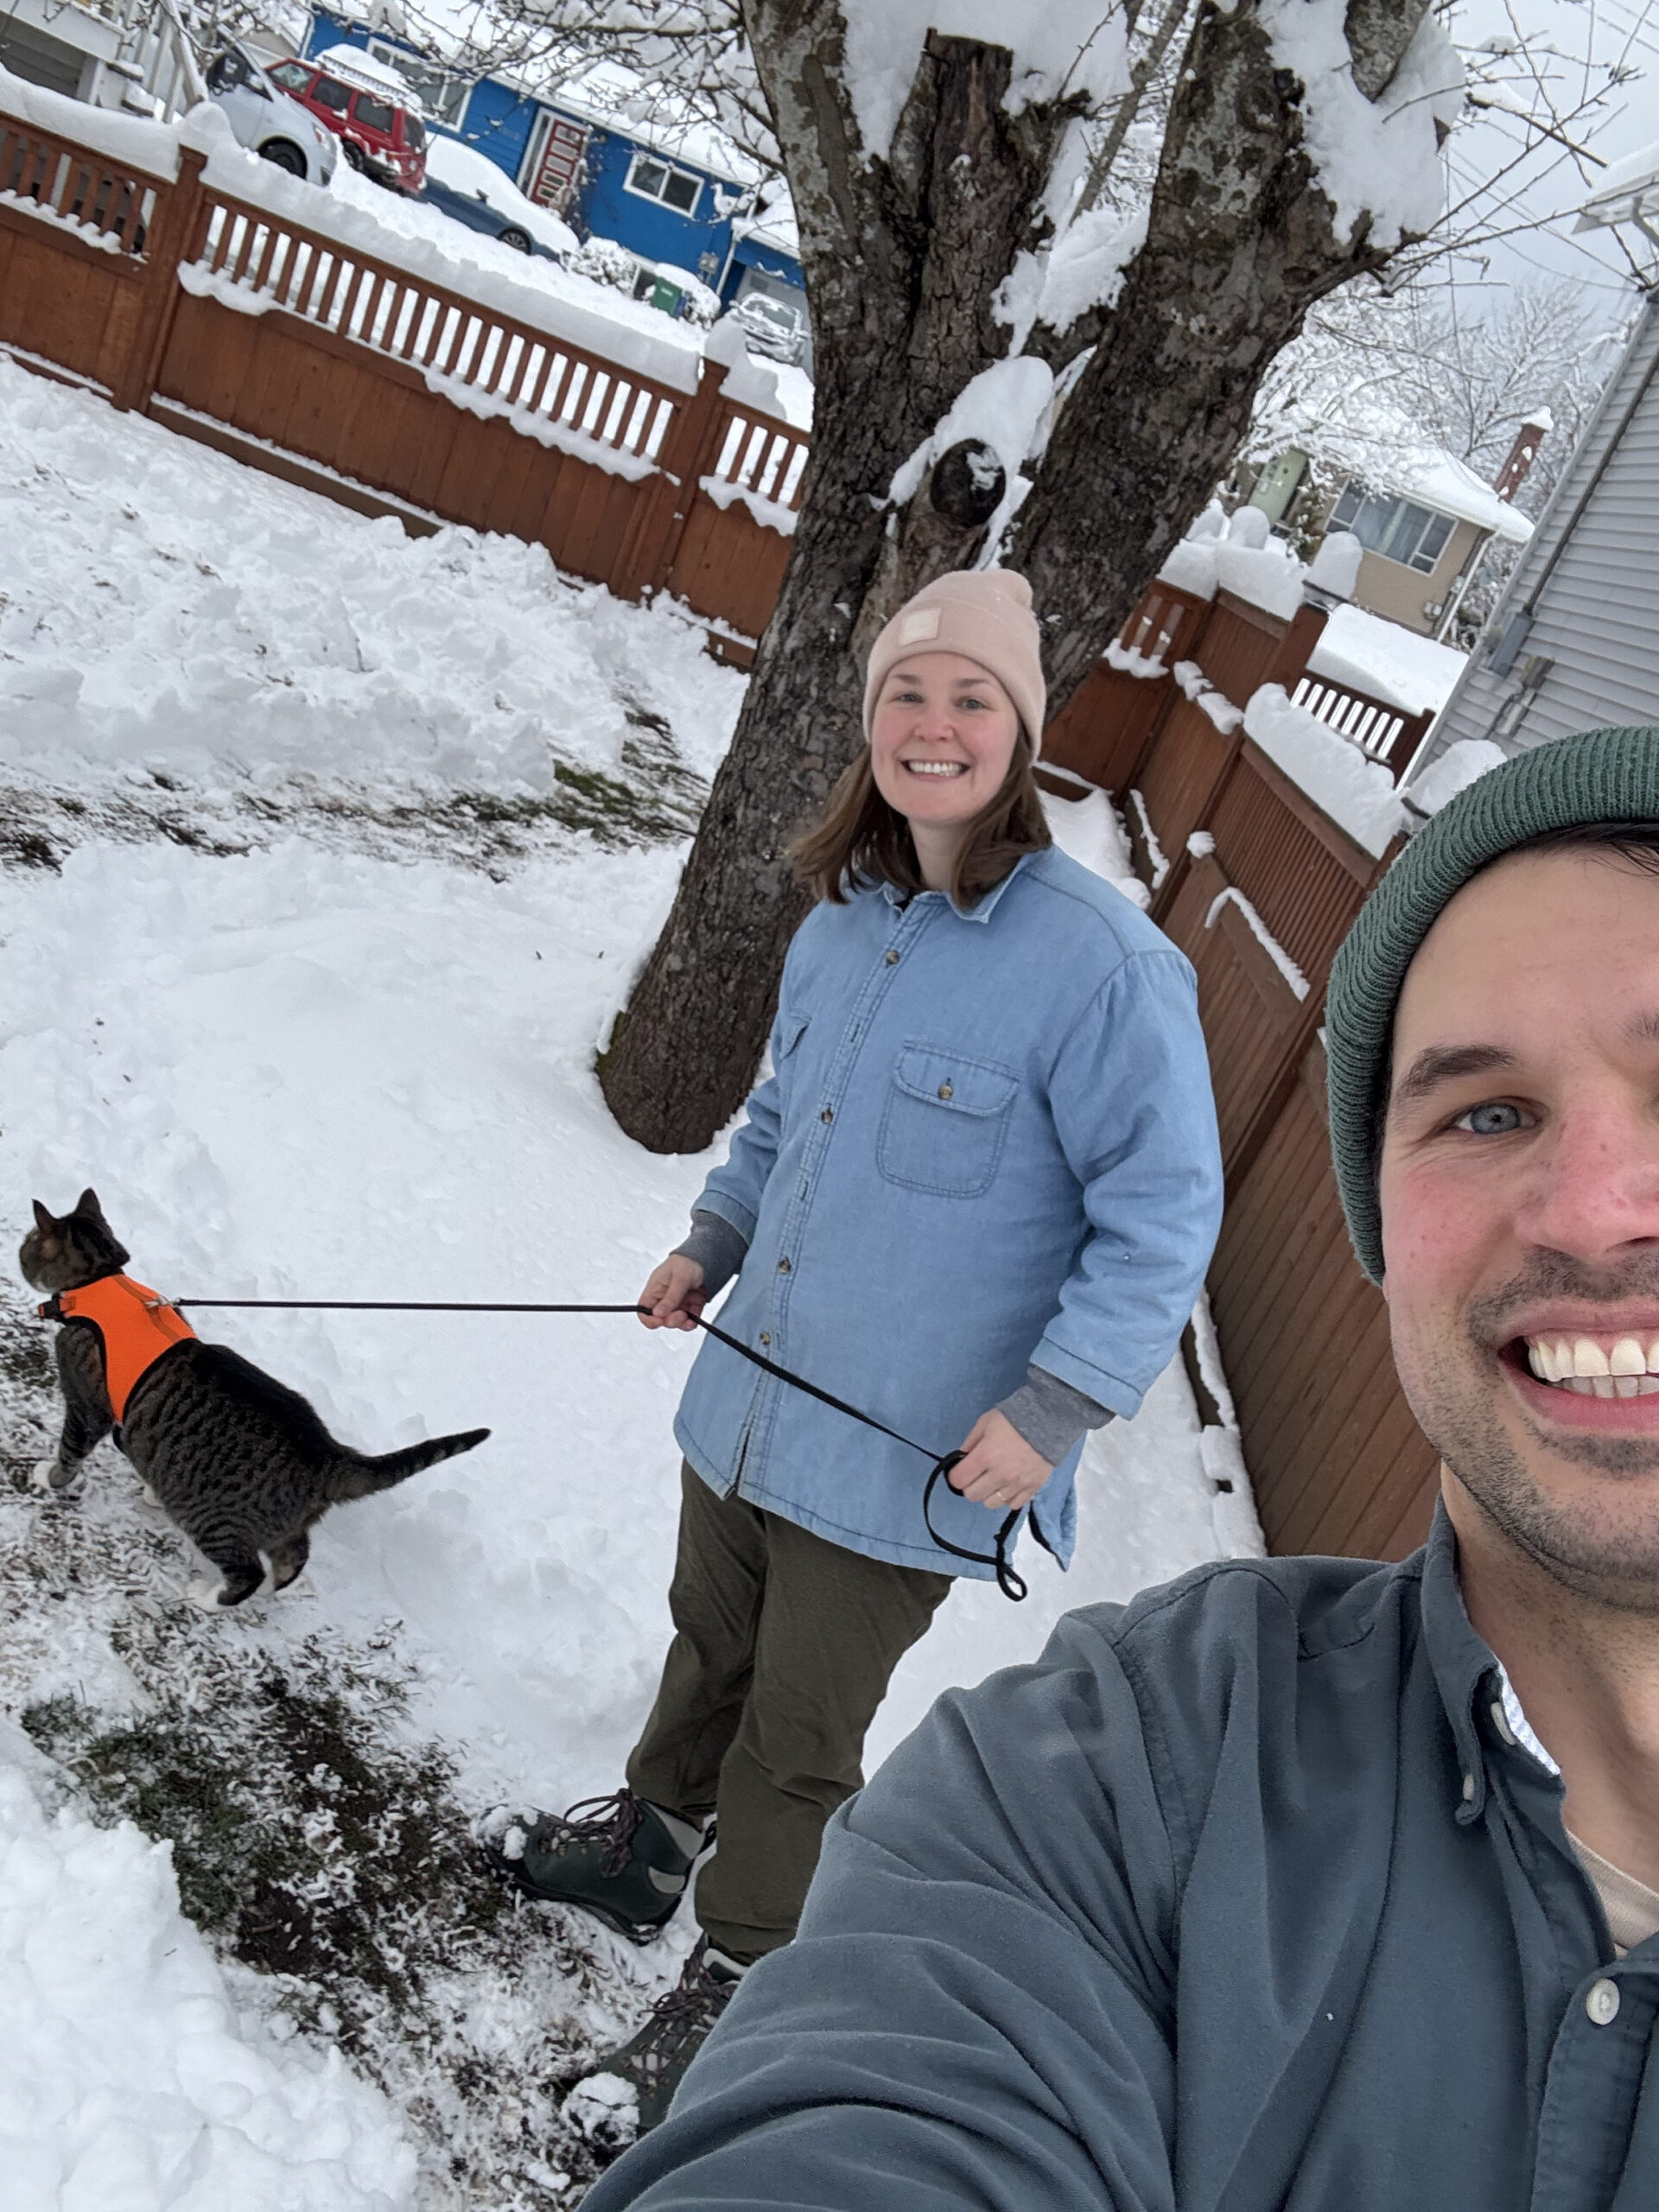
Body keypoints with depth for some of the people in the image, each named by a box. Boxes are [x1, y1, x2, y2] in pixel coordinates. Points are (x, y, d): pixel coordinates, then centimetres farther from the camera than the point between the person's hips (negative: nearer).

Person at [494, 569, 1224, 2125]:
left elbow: (1162, 1214, -16)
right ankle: (648, 1838, 55)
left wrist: (1054, 1410, -20)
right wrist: (712, 1245, 9)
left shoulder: (1101, 963, -22)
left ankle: (740, 1967, 40)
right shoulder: (840, 923, 0)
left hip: (903, 1468, -6)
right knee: (709, 1649, 29)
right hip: (746, 1400, 6)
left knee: (799, 1739, 14)